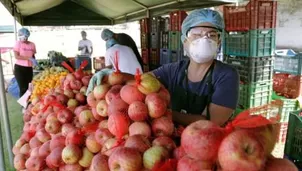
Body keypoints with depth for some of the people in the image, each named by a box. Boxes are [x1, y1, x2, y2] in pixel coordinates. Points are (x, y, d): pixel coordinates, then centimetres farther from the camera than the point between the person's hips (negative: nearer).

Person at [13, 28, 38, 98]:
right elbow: (16, 56, -14)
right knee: (23, 88, -3)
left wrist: (34, 61, -4)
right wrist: (29, 58, -21)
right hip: (19, 68, -4)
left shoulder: (32, 44, 5)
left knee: (29, 87, 8)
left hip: (29, 68, 4)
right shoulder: (18, 43, -6)